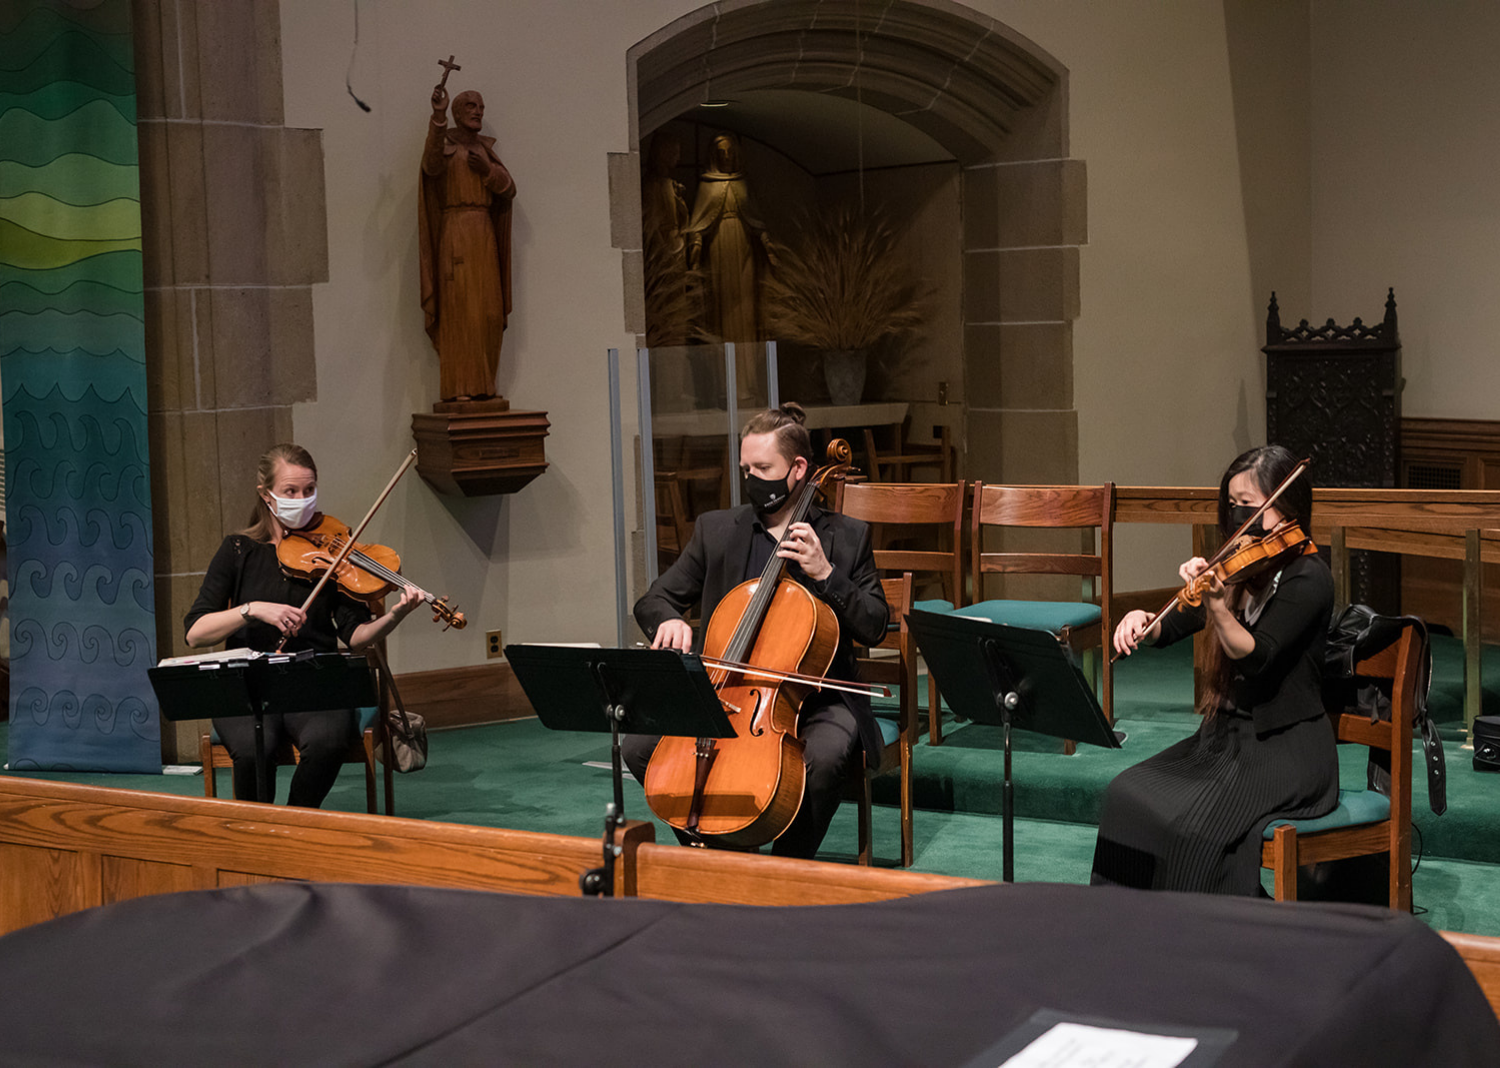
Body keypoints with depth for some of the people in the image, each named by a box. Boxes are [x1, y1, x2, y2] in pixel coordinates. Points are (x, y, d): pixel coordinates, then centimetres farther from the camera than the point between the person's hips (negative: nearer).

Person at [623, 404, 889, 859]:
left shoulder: (846, 537, 4)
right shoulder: (716, 530, 8)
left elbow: (875, 626, 0)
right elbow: (653, 601, 10)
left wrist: (825, 575, -14)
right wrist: (669, 620, -15)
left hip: (816, 696, -3)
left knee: (822, 757, -35)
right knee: (640, 746, -17)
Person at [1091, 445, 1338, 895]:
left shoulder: (1309, 579, -12)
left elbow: (1255, 657, -24)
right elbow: (1169, 628, 15)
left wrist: (1216, 603, -40)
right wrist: (1140, 619, -7)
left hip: (1286, 747, -7)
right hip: (1227, 735, 7)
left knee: (1197, 824, -29)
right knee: (1127, 794, -13)